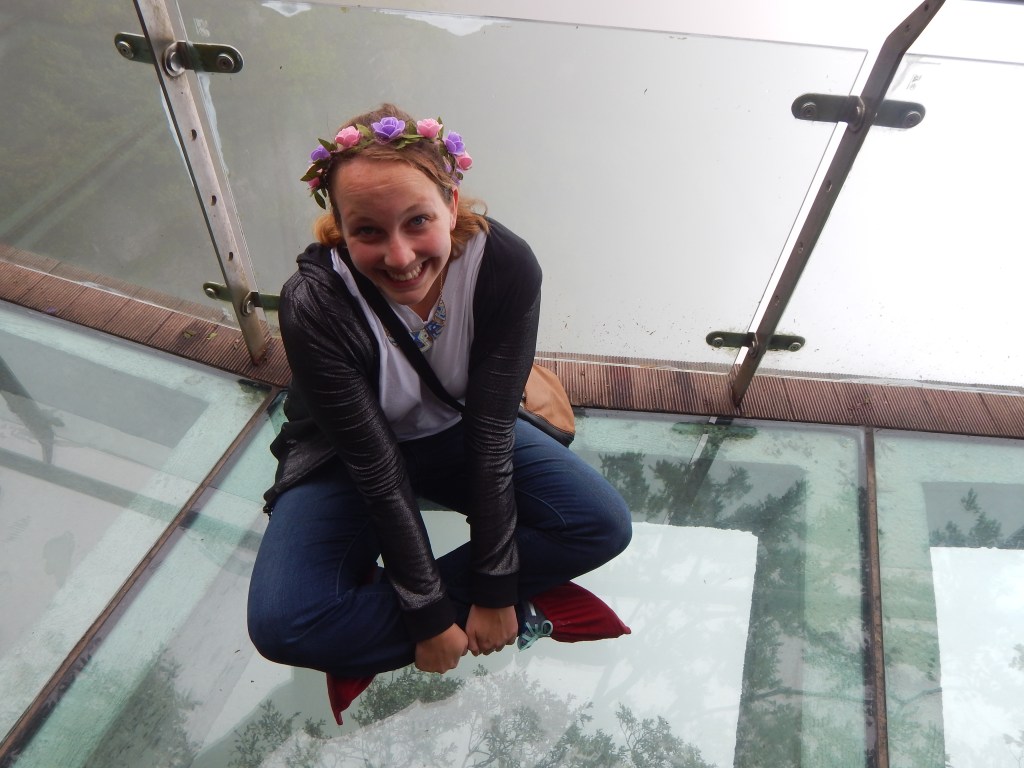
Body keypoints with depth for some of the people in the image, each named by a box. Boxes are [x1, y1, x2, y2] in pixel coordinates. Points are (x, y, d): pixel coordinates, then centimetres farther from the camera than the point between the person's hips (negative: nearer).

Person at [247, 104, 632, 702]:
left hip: (456, 433, 2)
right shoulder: (314, 305, -31)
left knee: (606, 525, -12)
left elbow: (492, 430, -23)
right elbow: (377, 469, -26)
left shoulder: (507, 265, -27)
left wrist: (494, 588, -18)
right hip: (348, 456, -1)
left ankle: (379, 597, -10)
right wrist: (432, 615, -19)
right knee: (280, 623, -23)